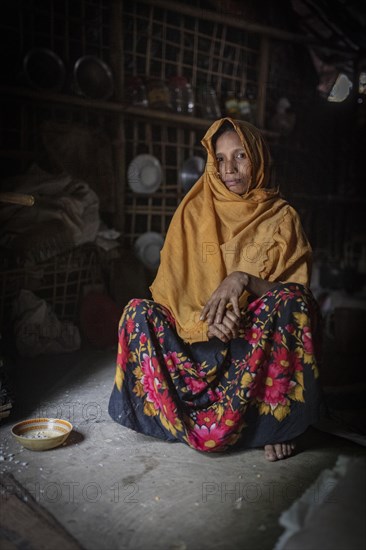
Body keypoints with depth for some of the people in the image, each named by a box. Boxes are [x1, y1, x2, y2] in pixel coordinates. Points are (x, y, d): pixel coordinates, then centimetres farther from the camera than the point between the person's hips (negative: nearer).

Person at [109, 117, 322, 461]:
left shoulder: (280, 217, 2)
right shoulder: (194, 212, 5)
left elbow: (295, 289, -7)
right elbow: (170, 286, -1)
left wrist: (244, 280, -26)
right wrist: (205, 318, -22)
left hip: (259, 332, -1)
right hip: (195, 333, 2)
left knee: (291, 303, -32)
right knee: (138, 312, -22)